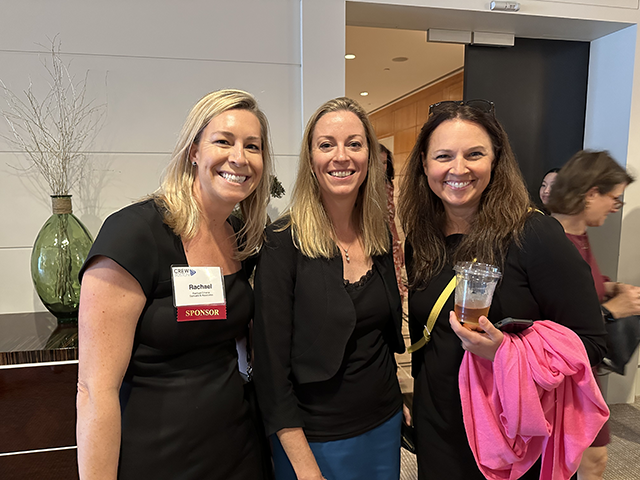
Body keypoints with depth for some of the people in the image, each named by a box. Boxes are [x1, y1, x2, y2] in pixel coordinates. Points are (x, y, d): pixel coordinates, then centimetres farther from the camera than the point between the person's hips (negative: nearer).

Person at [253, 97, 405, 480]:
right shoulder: (283, 243, -18)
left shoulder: (380, 236, -1)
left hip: (385, 425, 6)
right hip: (316, 439, -5)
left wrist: (395, 397, 10)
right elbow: (272, 365, -17)